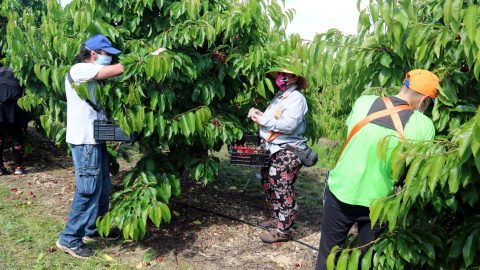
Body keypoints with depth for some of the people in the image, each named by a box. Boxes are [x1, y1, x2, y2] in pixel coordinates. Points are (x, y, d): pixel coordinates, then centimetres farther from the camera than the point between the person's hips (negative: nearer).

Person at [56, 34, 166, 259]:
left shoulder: (93, 75, 19)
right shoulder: (79, 70, -12)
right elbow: (119, 69, -19)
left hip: (96, 139, 10)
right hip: (84, 140, -10)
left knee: (103, 187, 16)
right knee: (89, 190, -7)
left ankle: (93, 229, 31)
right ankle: (69, 240, 4)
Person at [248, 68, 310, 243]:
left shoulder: (296, 98, -13)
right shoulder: (280, 96, 17)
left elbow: (288, 125, -24)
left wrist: (262, 120, -17)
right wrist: (258, 114, -2)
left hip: (287, 153, -10)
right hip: (273, 151, 10)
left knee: (283, 191, -3)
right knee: (268, 184, 19)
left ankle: (283, 230, 7)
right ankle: (276, 218, 36)